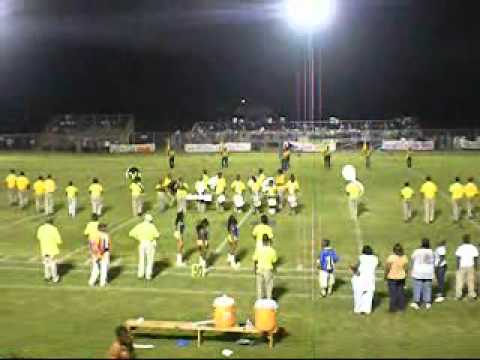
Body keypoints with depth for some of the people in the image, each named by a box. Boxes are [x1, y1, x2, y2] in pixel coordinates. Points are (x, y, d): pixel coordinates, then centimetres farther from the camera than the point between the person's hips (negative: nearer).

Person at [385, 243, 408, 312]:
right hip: (401, 277, 4)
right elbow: (405, 268, 0)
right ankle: (401, 307, 21)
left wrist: (385, 276, -1)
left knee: (393, 293, 2)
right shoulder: (404, 257, -5)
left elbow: (387, 268, -15)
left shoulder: (391, 257, -18)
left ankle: (393, 308, 6)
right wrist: (405, 276, 14)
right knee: (401, 292, 13)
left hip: (392, 278, -4)